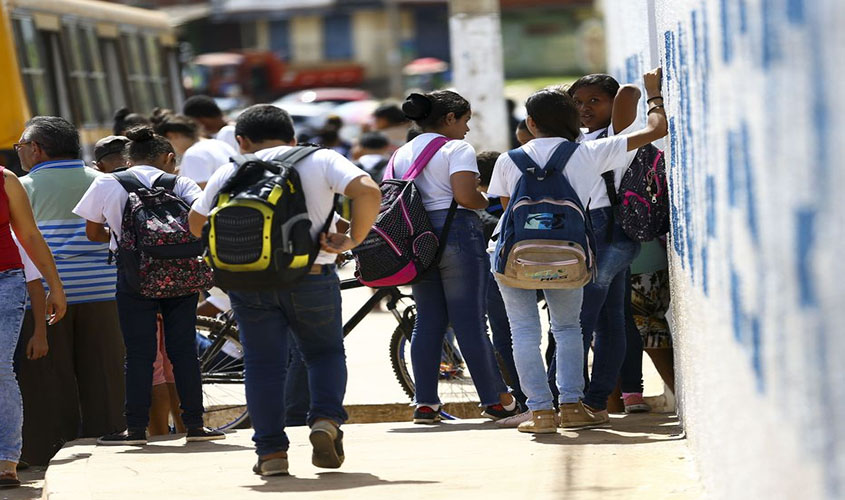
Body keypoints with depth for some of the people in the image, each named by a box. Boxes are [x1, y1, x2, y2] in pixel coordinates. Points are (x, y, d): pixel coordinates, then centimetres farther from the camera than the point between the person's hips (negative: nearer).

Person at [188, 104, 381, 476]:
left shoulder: (231, 171, 9)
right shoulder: (321, 160, 4)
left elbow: (197, 223, 15)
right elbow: (368, 192, -12)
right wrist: (353, 239, -4)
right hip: (310, 276, 0)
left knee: (262, 363, 8)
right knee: (325, 352, 18)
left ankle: (271, 452, 4)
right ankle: (326, 420, -5)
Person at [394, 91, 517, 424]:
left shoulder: (401, 154, 16)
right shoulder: (456, 148, -6)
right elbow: (465, 195, -17)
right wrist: (492, 203, 0)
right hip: (455, 232, -6)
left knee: (427, 319, 8)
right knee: (470, 320, -4)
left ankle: (425, 403, 4)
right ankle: (495, 400, 0)